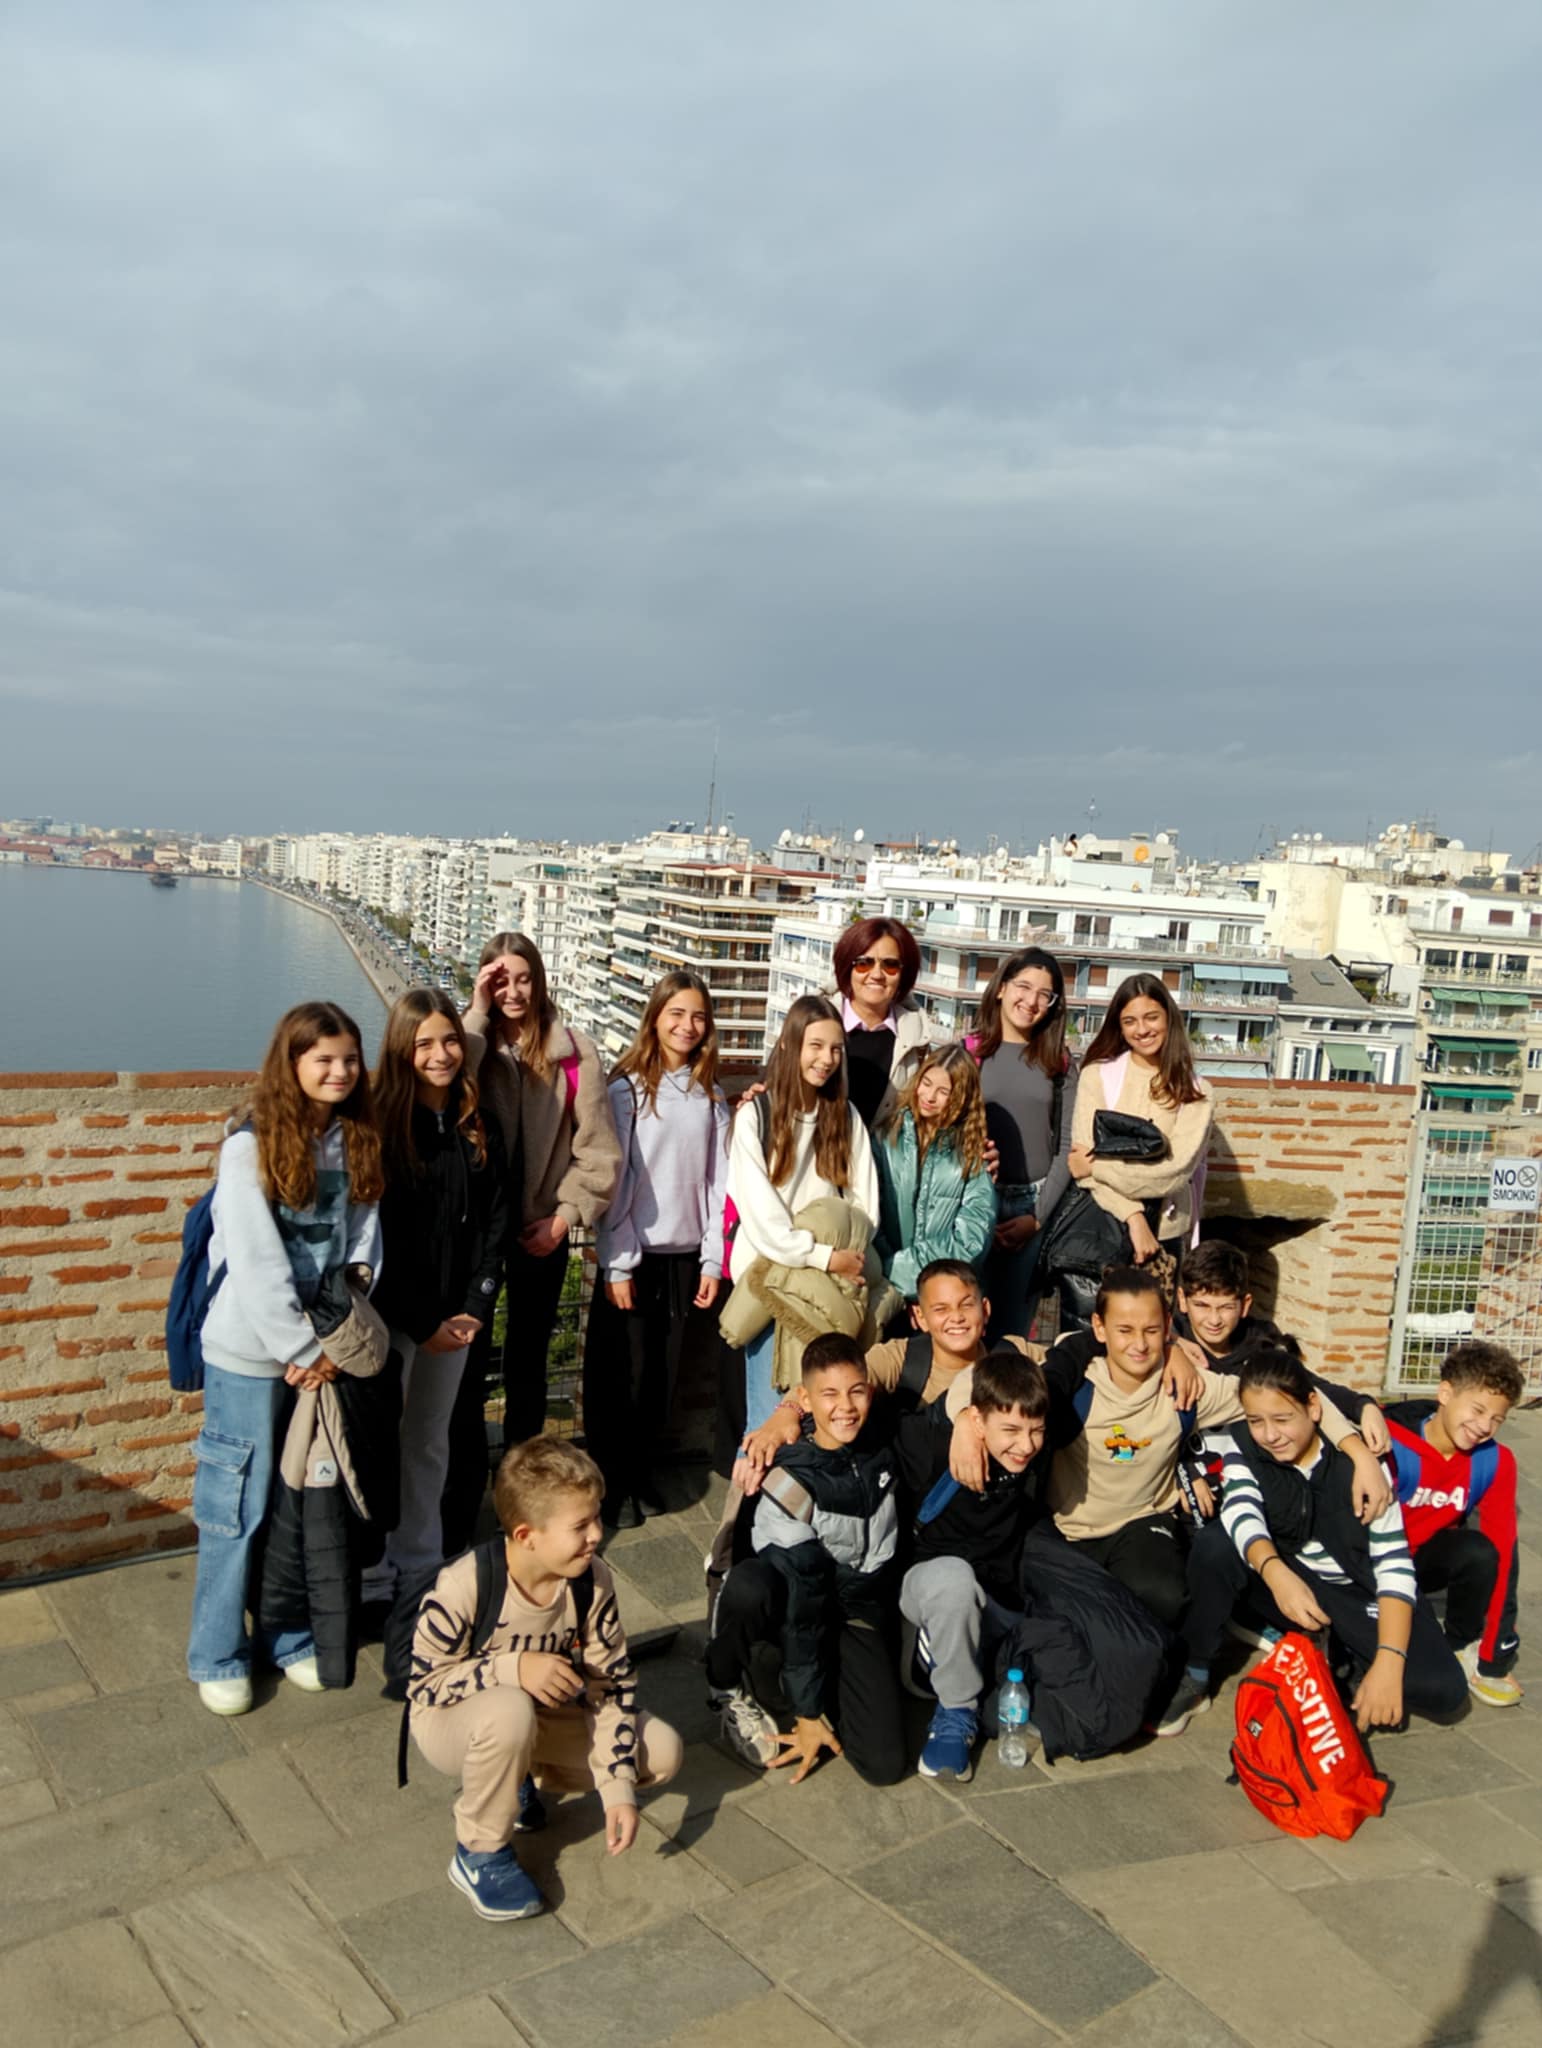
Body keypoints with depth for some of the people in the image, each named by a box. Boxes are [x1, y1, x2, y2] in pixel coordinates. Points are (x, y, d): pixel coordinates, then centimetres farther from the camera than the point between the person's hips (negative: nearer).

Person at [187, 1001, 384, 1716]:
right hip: (252, 1353, -5)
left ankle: (292, 1638, 31)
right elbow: (255, 1261, -16)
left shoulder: (356, 1140, 3)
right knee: (238, 1504, 7)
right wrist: (300, 1349, -15)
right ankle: (218, 1657, 24)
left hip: (323, 1347, 5)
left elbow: (364, 1228, 2)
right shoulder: (251, 1146, -14)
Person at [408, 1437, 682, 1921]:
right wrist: (512, 1669, -37)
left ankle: (517, 1779, 11)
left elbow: (611, 1684, -11)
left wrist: (618, 1788, -18)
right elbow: (423, 1686, -22)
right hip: (452, 1719, -5)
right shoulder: (464, 1587, -30)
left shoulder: (593, 1580, -17)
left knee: (662, 1753, -10)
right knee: (509, 1711, -41)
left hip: (544, 1714, 5)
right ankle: (479, 1855, -12)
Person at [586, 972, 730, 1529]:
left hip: (685, 1255, 4)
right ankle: (612, 1483, 20)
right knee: (623, 1374, 4)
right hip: (634, 1254, -3)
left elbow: (717, 1180, 6)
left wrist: (713, 1260, 2)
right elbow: (614, 1180, -8)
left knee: (662, 1373, 10)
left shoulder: (711, 1096, 6)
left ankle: (641, 1472, 26)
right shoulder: (629, 1088, -7)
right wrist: (617, 1265, -10)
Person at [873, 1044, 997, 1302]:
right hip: (886, 1287, 0)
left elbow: (970, 1240, -3)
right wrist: (887, 1266, -13)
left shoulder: (973, 1153, 3)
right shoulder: (886, 1135, 5)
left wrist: (902, 1265, -9)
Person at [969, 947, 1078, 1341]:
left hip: (1036, 1206, 1)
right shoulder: (967, 1053, 1)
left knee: (1015, 1324, 6)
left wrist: (1038, 1216, -5)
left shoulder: (1059, 1063, 7)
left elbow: (1068, 1146, 3)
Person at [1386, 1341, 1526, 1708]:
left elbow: (1501, 1548, -16)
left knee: (1485, 1552, -28)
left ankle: (1464, 1647, -4)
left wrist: (1490, 1653, -19)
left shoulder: (1495, 1462, -13)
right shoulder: (1392, 1446, -26)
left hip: (1431, 1558, 5)